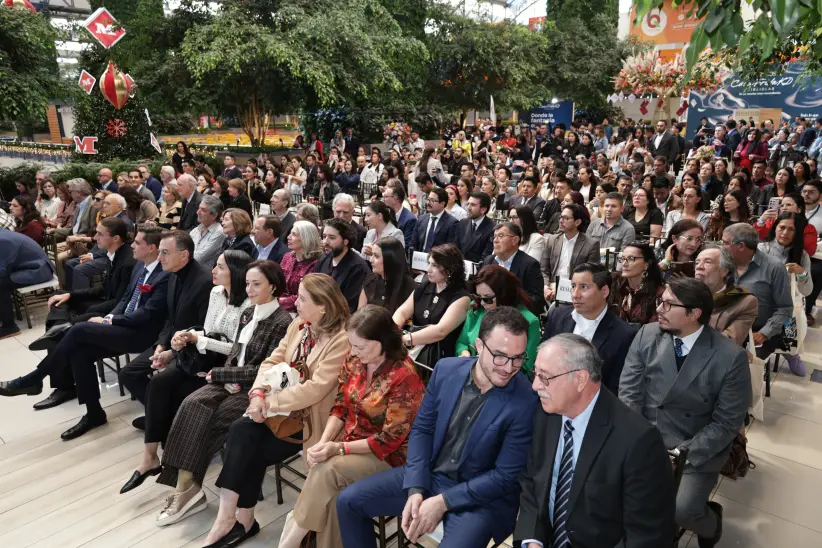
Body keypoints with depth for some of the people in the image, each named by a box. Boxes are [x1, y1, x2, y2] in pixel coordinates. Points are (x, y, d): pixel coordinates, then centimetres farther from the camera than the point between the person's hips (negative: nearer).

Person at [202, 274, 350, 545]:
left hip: (309, 415, -6)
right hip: (280, 407, 7)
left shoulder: (341, 340, -20)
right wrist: (259, 393, -14)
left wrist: (269, 403, -22)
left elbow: (315, 389, -25)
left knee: (254, 452, -18)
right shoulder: (298, 324, 5)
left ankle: (240, 519, 3)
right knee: (240, 430, -18)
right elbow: (272, 361, 5)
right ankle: (239, 518, -9)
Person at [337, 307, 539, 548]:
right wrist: (415, 490, -11)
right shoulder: (446, 370, -7)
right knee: (348, 500, -1)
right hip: (428, 475, 4)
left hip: (481, 497, -4)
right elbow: (421, 429, 0)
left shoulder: (526, 403, -20)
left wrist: (443, 502, -18)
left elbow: (506, 477, -15)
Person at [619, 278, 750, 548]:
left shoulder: (731, 356, -13)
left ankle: (709, 521, 16)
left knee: (680, 511, -22)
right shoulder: (647, 336, -4)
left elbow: (726, 423, -10)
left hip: (697, 451, -2)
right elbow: (629, 393, -4)